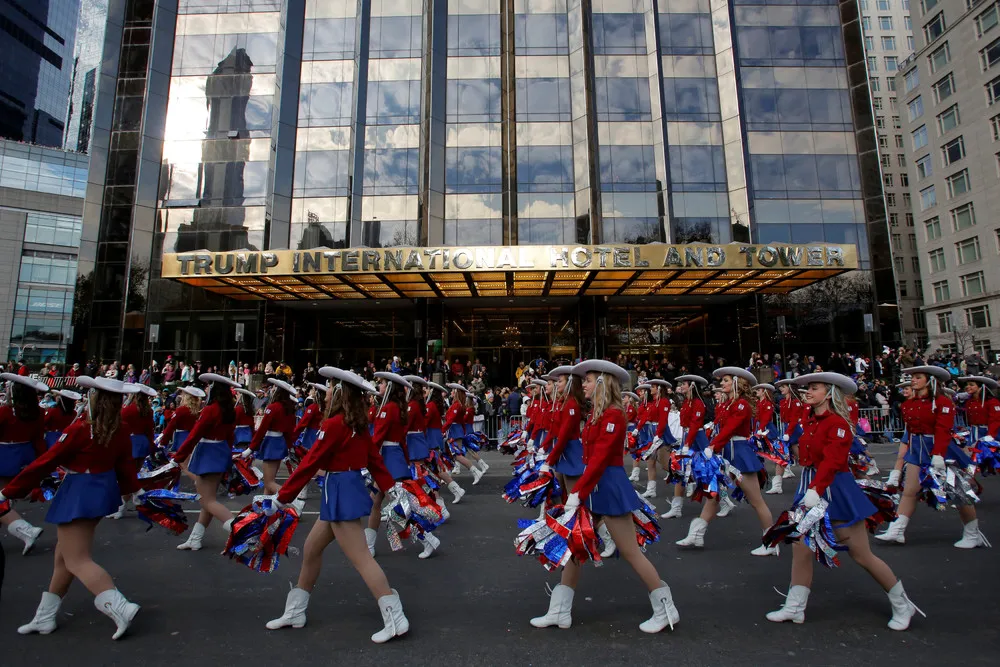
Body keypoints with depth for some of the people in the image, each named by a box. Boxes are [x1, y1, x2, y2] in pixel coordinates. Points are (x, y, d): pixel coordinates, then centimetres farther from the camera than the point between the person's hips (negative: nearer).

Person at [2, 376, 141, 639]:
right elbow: (126, 466, 7)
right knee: (65, 554, 21)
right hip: (103, 489, 8)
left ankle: (120, 607, -12)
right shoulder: (121, 432, -2)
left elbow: (46, 463, -14)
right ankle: (45, 616, 33)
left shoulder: (80, 429, -21)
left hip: (79, 493, -8)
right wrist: (133, 492, 23)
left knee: (77, 560, -1)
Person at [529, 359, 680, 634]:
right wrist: (579, 491, 13)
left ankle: (666, 610, 20)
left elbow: (599, 459, -23)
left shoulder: (613, 415, -18)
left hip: (609, 488, -10)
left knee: (630, 551, 2)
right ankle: (560, 612, 22)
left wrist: (577, 492, -22)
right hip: (593, 486, 10)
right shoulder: (596, 414, 11)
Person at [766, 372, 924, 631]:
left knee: (862, 555, 5)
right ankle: (795, 608, 14)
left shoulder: (838, 423, -15)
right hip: (810, 488, 7)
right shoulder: (809, 421, 7)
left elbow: (831, 462, -25)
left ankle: (902, 605, 28)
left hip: (835, 491, -7)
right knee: (800, 547, 4)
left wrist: (816, 490, -35)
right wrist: (809, 489, 13)